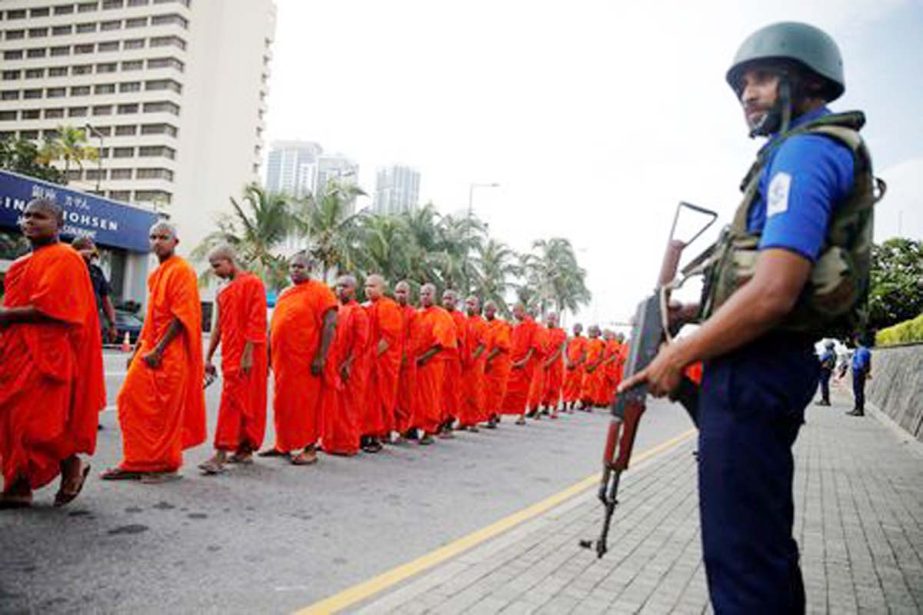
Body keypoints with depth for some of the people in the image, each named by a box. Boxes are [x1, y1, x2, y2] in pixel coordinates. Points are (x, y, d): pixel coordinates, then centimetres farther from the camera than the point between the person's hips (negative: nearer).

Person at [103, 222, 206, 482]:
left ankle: (167, 466, 10)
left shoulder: (181, 271, -9)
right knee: (131, 400, 7)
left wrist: (159, 350, -19)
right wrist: (137, 350, 18)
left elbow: (181, 316, -17)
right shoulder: (155, 275, 18)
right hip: (149, 349, 9)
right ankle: (139, 462, 16)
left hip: (170, 353, -9)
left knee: (166, 410, -3)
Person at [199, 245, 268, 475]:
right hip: (230, 356, 8)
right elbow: (219, 327, 21)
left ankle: (221, 455, -13)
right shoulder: (224, 293, 18)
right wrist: (208, 357, 17)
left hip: (246, 356, -8)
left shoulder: (252, 283, -6)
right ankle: (244, 450, 18)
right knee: (244, 403, 11)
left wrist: (248, 354, -19)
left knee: (232, 401, -12)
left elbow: (256, 322, -14)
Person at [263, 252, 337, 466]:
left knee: (307, 403, -2)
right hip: (281, 358, 7)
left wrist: (321, 357, -17)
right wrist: (269, 353, 16)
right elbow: (273, 325, 22)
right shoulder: (284, 294, 17)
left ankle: (310, 448, 6)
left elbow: (330, 324, -11)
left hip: (306, 360, -7)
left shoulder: (319, 291, -4)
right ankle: (282, 444, 25)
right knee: (283, 402, 13)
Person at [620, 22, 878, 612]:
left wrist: (679, 356, -13)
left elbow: (772, 295, -24)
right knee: (765, 538, 22)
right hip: (768, 365, 11)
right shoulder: (816, 151, 21)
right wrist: (692, 313, 16)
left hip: (753, 370, -11)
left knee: (741, 552, -4)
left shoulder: (805, 151, -12)